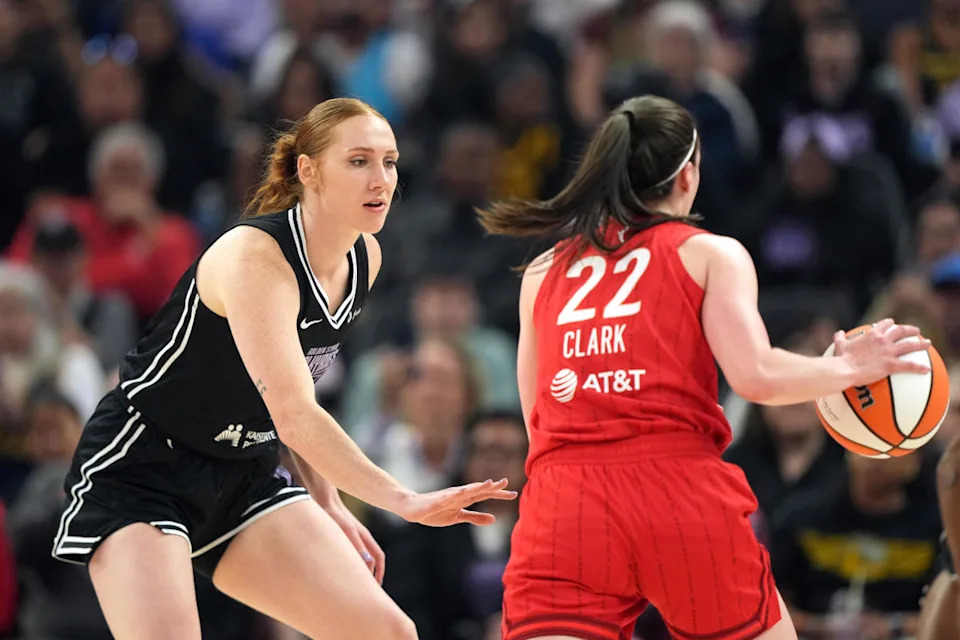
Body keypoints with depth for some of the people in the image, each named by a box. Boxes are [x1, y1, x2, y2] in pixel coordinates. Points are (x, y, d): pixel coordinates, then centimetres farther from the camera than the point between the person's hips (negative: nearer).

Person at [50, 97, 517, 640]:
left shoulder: (365, 259, 2)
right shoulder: (254, 255, -24)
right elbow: (293, 414, -32)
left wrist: (328, 505, 8)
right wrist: (403, 500, -36)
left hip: (244, 474, 8)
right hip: (139, 469, -8)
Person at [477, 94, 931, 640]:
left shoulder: (543, 273, 19)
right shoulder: (711, 254, 9)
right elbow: (757, 376, -6)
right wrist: (849, 369, 10)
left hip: (561, 508, 2)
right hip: (684, 501, -2)